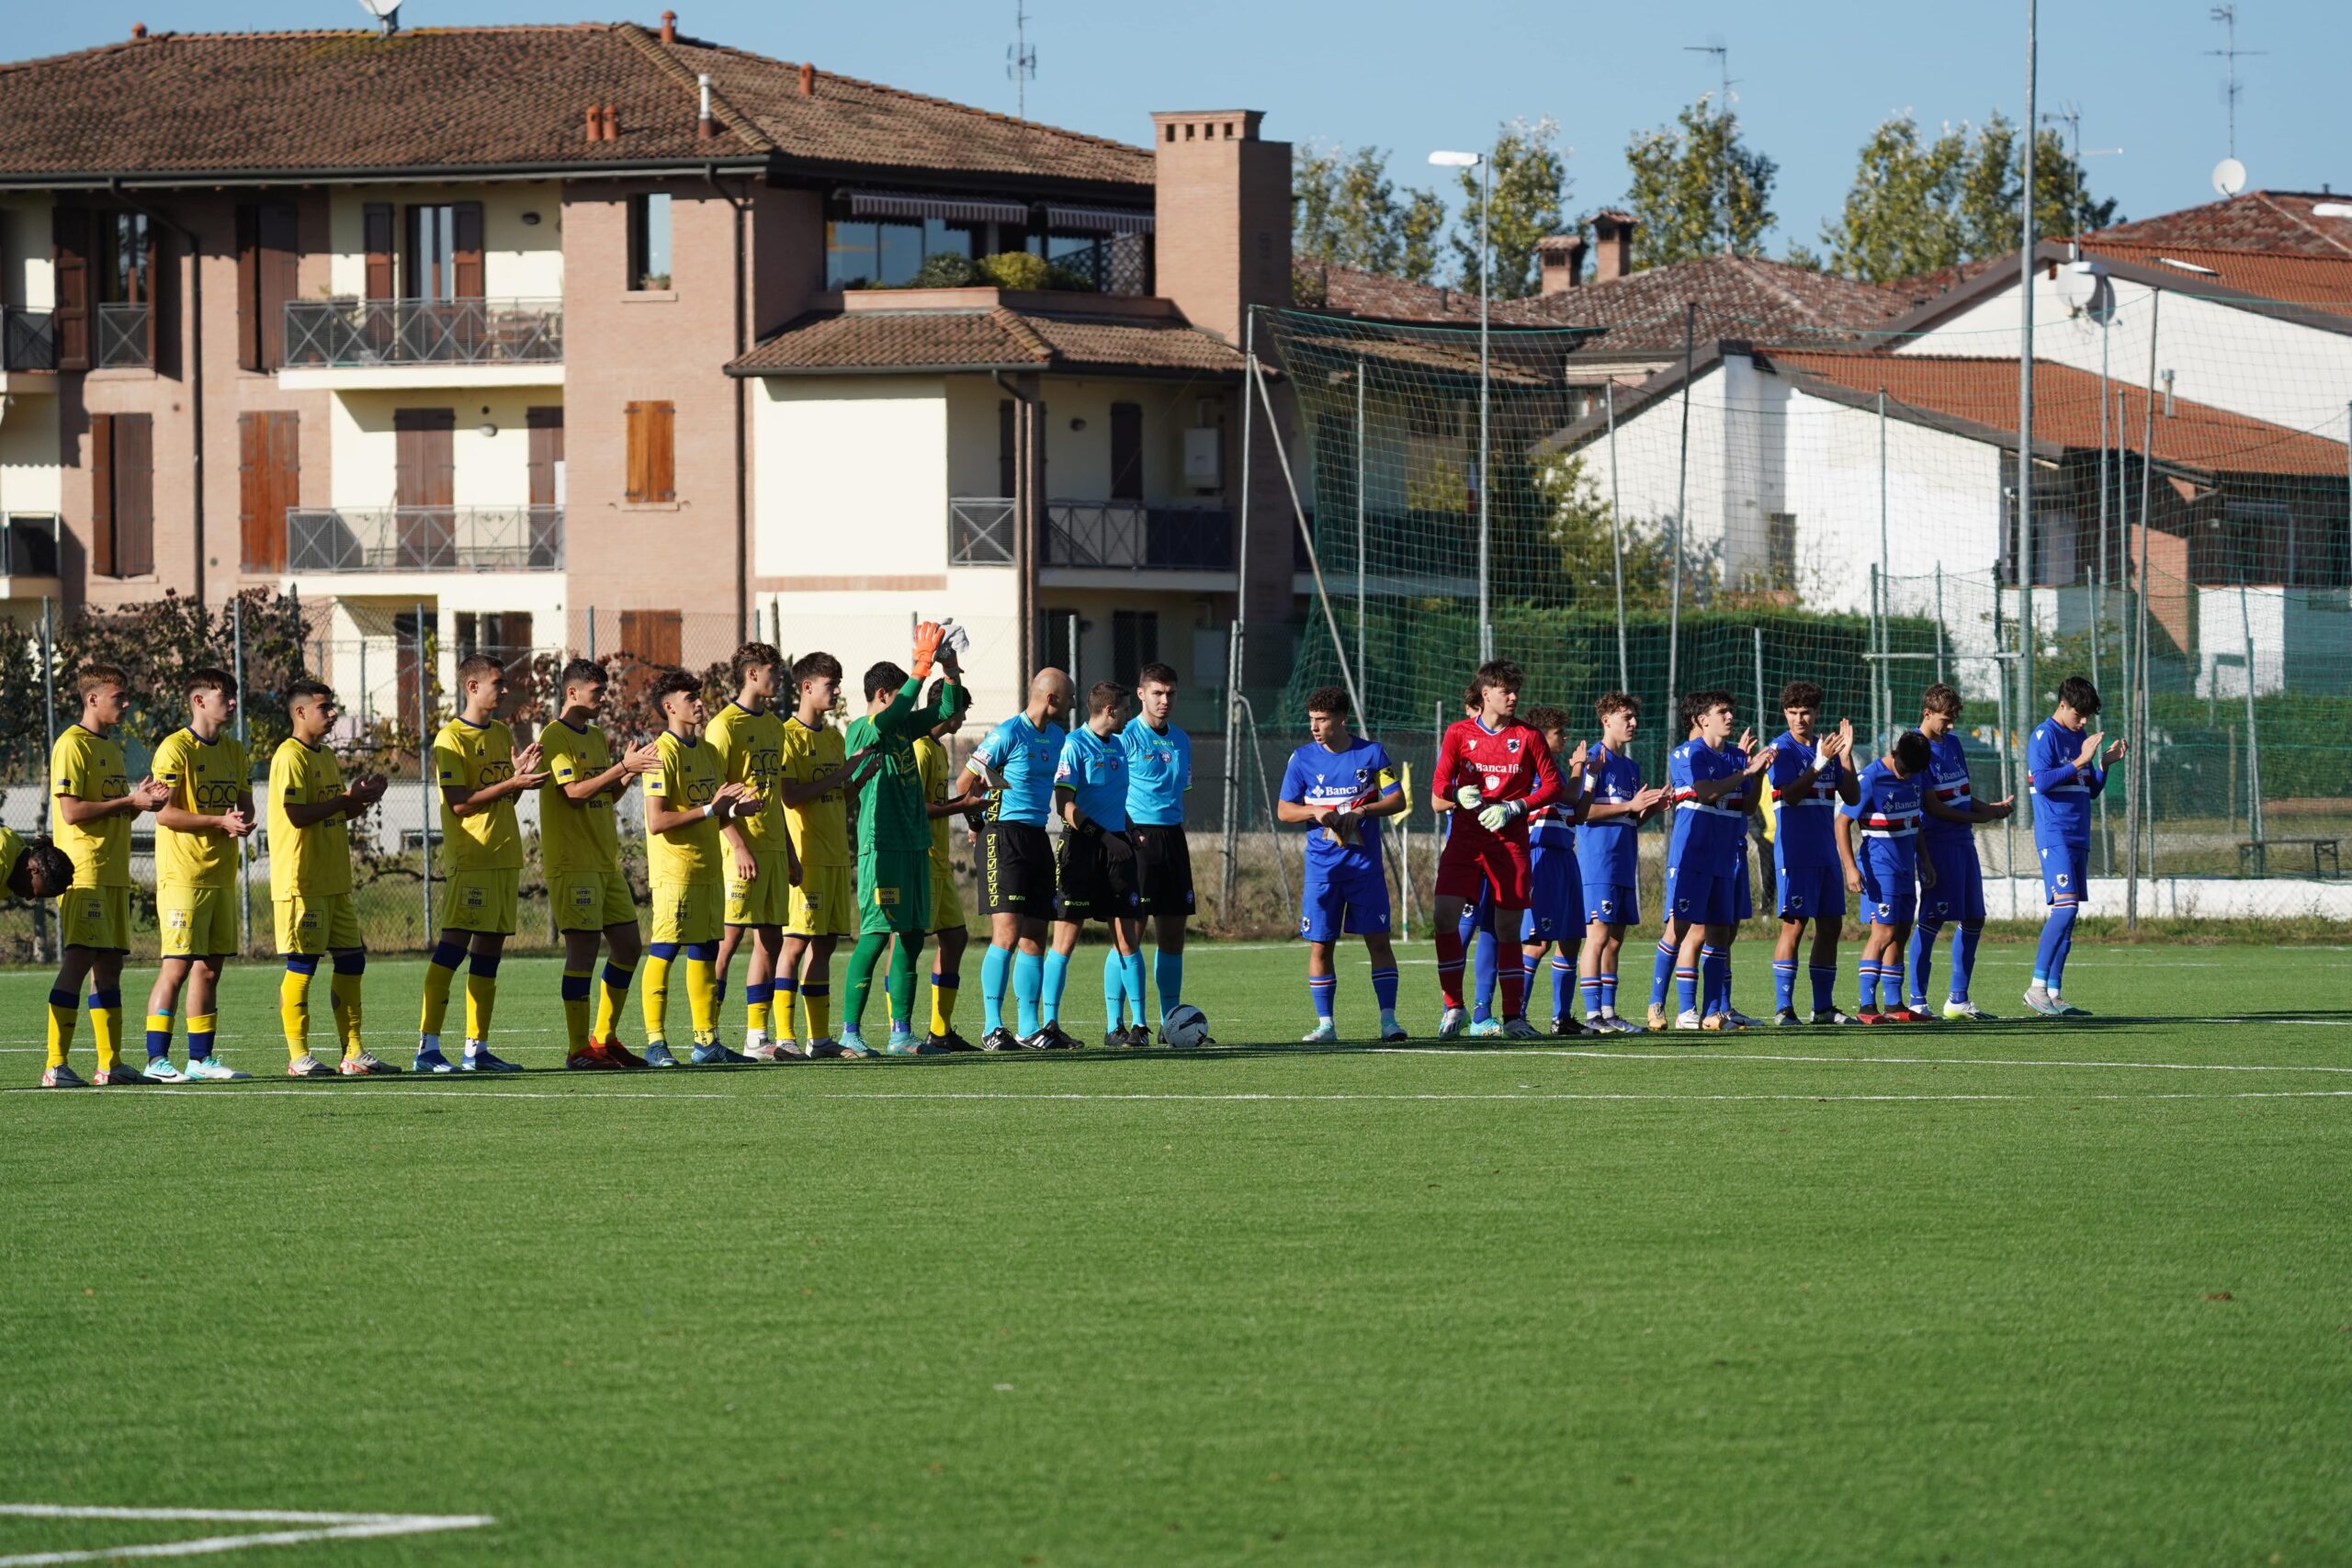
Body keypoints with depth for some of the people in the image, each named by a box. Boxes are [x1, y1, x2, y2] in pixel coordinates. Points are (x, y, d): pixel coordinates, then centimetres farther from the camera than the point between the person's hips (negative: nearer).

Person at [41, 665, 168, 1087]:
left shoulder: (111, 747, 19)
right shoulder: (72, 745, -9)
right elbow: (71, 811, -17)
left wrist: (142, 800, 4)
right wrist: (130, 801, -13)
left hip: (113, 874, 9)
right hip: (82, 873, -9)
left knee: (109, 964, 9)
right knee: (78, 961, -13)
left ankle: (110, 1063, 13)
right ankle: (56, 1064, -14)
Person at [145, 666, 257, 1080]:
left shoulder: (234, 751, 14)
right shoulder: (175, 749, -10)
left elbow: (245, 807, 17)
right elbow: (164, 813, -15)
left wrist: (243, 823, -7)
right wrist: (220, 821, -21)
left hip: (220, 875, 7)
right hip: (183, 876, -7)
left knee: (209, 968, 9)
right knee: (177, 967, -9)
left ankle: (200, 1058, 14)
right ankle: (157, 1059, -6)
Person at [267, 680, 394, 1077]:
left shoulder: (327, 757, 18)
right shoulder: (291, 757, -11)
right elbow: (298, 814, -21)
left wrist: (362, 799, 5)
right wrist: (349, 798, -14)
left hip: (335, 881, 9)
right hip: (302, 883, -9)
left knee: (351, 961, 8)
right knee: (301, 965, -5)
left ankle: (354, 1053, 14)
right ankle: (299, 1056, -1)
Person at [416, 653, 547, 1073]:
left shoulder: (502, 735, 16)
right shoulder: (451, 739, -8)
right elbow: (458, 803, -16)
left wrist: (521, 774, 0)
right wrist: (512, 783, -20)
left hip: (504, 857, 8)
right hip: (470, 860, -8)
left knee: (488, 952, 8)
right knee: (452, 947, -13)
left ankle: (477, 1049, 11)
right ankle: (428, 1047, -14)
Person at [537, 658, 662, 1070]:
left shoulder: (596, 737, 17)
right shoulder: (555, 737, -9)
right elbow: (574, 790, -20)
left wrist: (630, 772, 3)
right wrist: (623, 768, -22)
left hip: (605, 862, 9)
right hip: (571, 863, -9)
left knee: (628, 945, 9)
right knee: (583, 948, -10)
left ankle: (604, 1037, 19)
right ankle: (578, 1049, -6)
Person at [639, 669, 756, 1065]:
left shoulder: (705, 750, 16)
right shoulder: (663, 753, -11)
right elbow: (657, 821, -19)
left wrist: (734, 809, 3)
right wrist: (709, 809, -20)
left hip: (707, 866, 8)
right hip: (674, 867, -8)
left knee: (705, 952, 10)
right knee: (664, 951, -7)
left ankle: (707, 1042, 15)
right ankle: (656, 1043, -6)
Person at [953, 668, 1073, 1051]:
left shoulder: (1055, 736, 14)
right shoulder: (1008, 734, -12)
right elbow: (967, 787, -7)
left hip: (1038, 837, 8)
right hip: (1004, 837, -8)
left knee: (1034, 938, 8)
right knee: (1007, 934, -13)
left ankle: (1028, 1027, 12)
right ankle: (992, 1028, -11)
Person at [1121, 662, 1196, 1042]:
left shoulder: (1181, 740, 15)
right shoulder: (1126, 737, -6)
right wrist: (1124, 834, -17)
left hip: (1172, 836, 7)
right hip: (1136, 838, -7)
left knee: (1172, 935, 9)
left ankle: (1171, 1021, 16)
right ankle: (1118, 1025, -6)